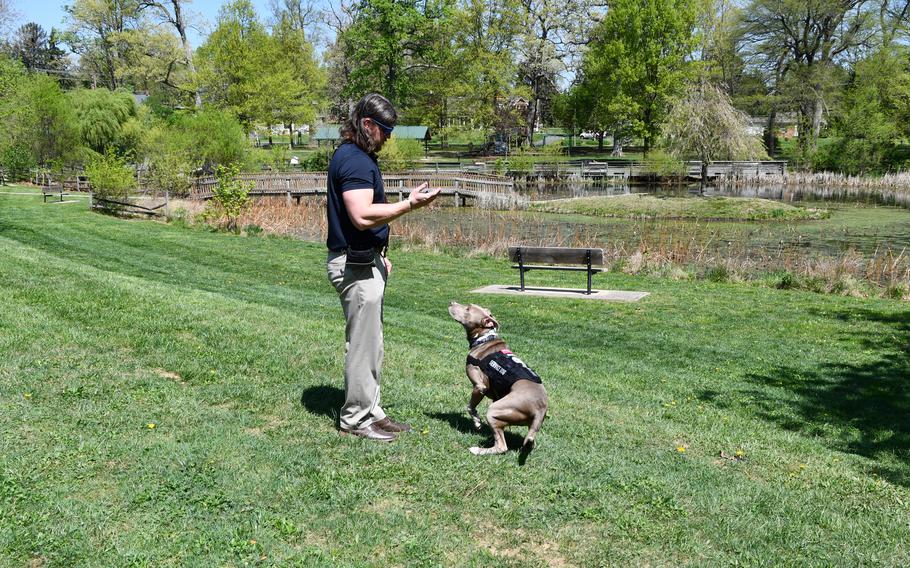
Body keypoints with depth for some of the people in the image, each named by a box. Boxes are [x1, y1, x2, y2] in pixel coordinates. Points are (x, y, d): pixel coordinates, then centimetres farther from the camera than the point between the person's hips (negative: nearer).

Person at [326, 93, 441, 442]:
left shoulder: (358, 157, 17)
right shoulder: (354, 160, -17)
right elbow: (363, 216, -28)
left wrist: (379, 256, 24)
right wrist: (409, 204, -23)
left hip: (365, 262, 11)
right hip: (356, 265, -11)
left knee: (369, 343, 15)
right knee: (363, 344, -3)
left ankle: (369, 411, 24)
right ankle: (356, 418, 7)